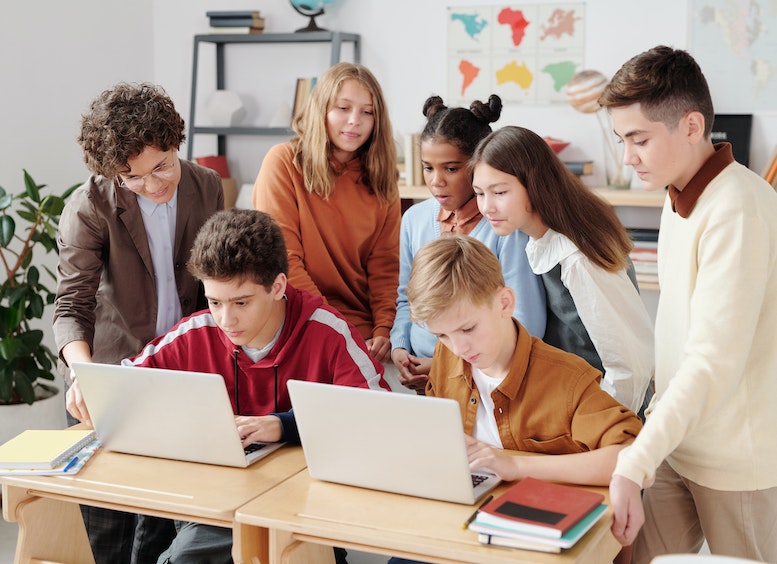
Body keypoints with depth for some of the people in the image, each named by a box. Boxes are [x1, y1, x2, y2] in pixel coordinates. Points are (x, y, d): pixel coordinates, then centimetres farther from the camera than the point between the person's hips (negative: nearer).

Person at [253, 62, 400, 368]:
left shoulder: (380, 178, 10)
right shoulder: (284, 162, -3)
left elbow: (385, 265, 6)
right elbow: (282, 260, -8)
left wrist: (384, 330, -10)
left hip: (367, 334, 3)